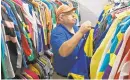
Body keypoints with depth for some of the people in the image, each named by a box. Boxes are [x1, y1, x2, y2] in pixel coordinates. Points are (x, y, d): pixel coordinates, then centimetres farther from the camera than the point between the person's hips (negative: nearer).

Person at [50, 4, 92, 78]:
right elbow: (63, 52, -40)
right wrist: (81, 32, -44)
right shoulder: (57, 32, -21)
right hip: (66, 73, -7)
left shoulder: (75, 27, 4)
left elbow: (82, 44, 18)